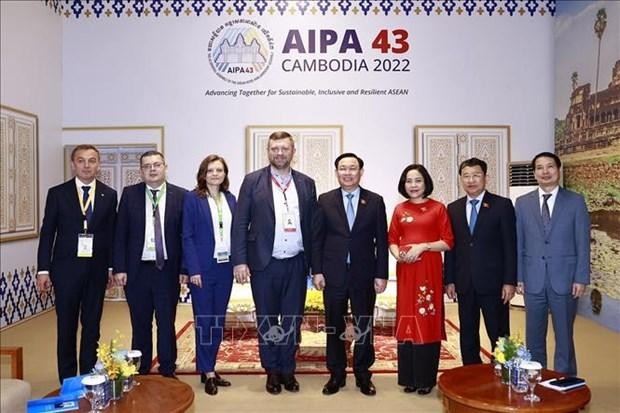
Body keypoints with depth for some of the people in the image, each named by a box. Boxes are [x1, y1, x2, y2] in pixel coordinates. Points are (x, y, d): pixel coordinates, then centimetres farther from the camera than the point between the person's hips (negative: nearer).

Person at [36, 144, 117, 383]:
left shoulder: (109, 195, 4)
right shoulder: (57, 193, 0)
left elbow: (112, 233, 5)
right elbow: (47, 234, 0)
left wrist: (111, 266, 2)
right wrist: (43, 270, -5)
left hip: (96, 269, 1)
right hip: (66, 268, -1)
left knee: (92, 325, 9)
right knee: (66, 326, 7)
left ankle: (89, 377, 22)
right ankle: (67, 380, 20)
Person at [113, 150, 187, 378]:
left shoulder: (180, 195, -1)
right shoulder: (130, 194, 3)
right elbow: (120, 233, 2)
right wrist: (119, 268, -3)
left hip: (167, 270, -1)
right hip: (137, 270, 1)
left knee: (167, 324, 7)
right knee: (140, 325, 12)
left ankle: (167, 372, 21)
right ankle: (140, 373, 25)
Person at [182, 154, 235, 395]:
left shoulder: (230, 199, 10)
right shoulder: (192, 198, -4)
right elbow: (187, 236, -8)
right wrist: (193, 270, -14)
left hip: (225, 267, 5)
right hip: (203, 267, -5)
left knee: (219, 321, 11)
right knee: (204, 321, 3)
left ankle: (209, 368, 24)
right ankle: (208, 373, 14)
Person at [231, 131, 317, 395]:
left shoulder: (306, 184, 6)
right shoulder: (253, 181, -1)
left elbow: (312, 225, 7)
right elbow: (240, 223, -3)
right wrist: (239, 261, -9)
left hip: (296, 264, 2)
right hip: (264, 264, -1)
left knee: (293, 319, 10)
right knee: (266, 320, 10)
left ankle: (288, 369, 27)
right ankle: (272, 371, 26)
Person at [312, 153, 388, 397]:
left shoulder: (375, 201, 2)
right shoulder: (325, 201, 3)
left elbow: (381, 241, 1)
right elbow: (317, 239, 3)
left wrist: (381, 274, -4)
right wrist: (317, 271, -4)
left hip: (365, 275, 0)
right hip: (333, 274, 0)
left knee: (364, 327, 9)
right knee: (334, 327, 9)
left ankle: (363, 374, 25)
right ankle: (336, 375, 24)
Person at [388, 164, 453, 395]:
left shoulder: (438, 208, 1)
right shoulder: (399, 209, 11)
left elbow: (448, 242, -3)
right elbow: (392, 240, 12)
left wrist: (423, 246, -15)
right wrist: (398, 254, -9)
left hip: (429, 271, -3)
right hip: (405, 271, 3)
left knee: (427, 320, 0)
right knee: (406, 320, 6)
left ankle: (426, 378, 12)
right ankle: (409, 377, 17)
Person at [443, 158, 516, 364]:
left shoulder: (502, 205, -2)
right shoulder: (453, 208, 9)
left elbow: (510, 246, -5)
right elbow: (451, 247, 8)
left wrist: (510, 281, -10)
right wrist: (449, 280, 4)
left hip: (493, 282, -4)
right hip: (464, 284, 4)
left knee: (499, 336, 3)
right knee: (467, 336, 12)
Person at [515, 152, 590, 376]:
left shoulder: (575, 201, 1)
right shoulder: (523, 203, 6)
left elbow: (583, 244, -1)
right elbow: (518, 243, 5)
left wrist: (581, 278, -6)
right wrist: (518, 277, 0)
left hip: (564, 279, -1)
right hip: (533, 280, 2)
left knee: (564, 335, 8)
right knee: (534, 336, 10)